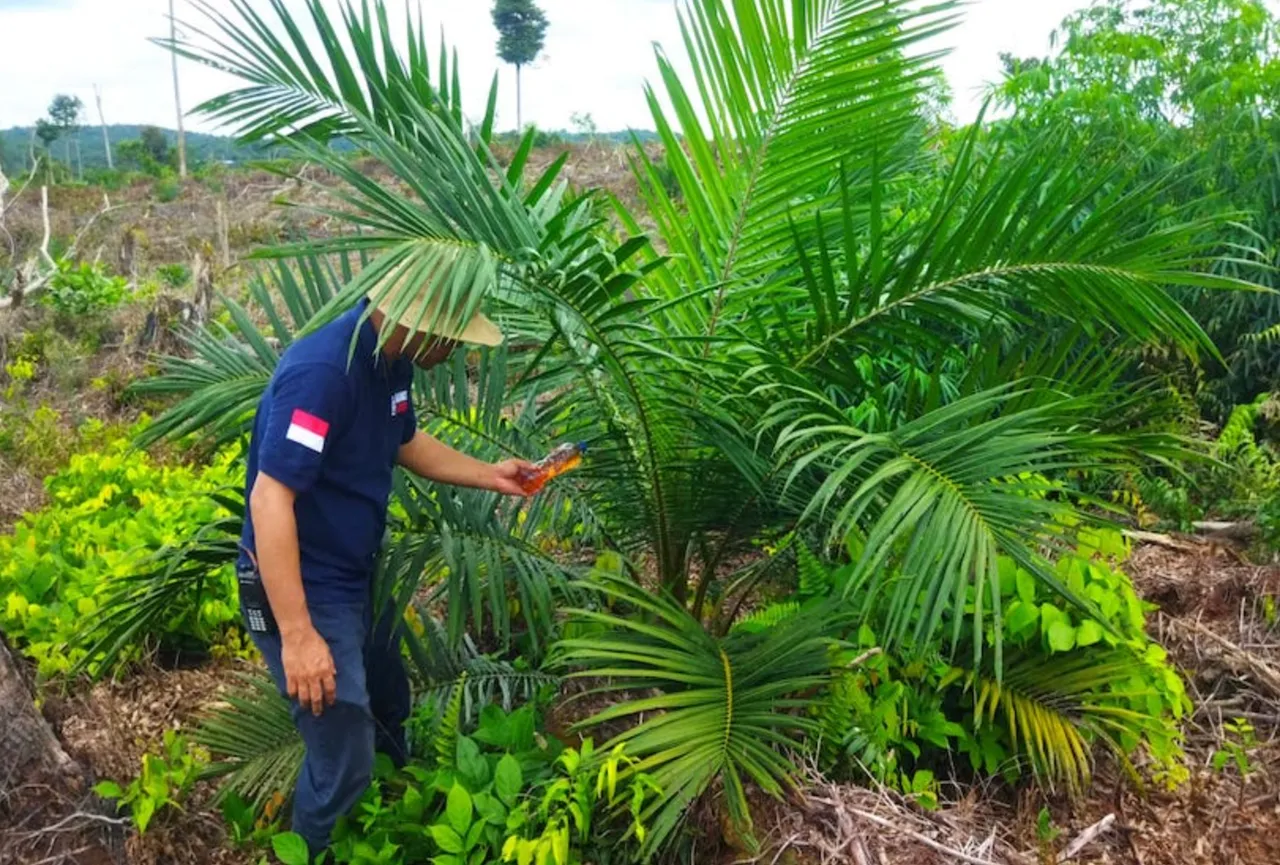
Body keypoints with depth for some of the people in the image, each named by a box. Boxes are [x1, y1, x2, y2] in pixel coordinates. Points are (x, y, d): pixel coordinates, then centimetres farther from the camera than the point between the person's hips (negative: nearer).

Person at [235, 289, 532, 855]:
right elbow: (269, 499, -33)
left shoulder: (393, 361, -2)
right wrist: (298, 635, -34)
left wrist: (488, 476, 5)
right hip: (303, 592, -10)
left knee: (388, 714, 27)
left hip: (359, 578, 10)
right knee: (345, 761, -2)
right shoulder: (322, 371, -30)